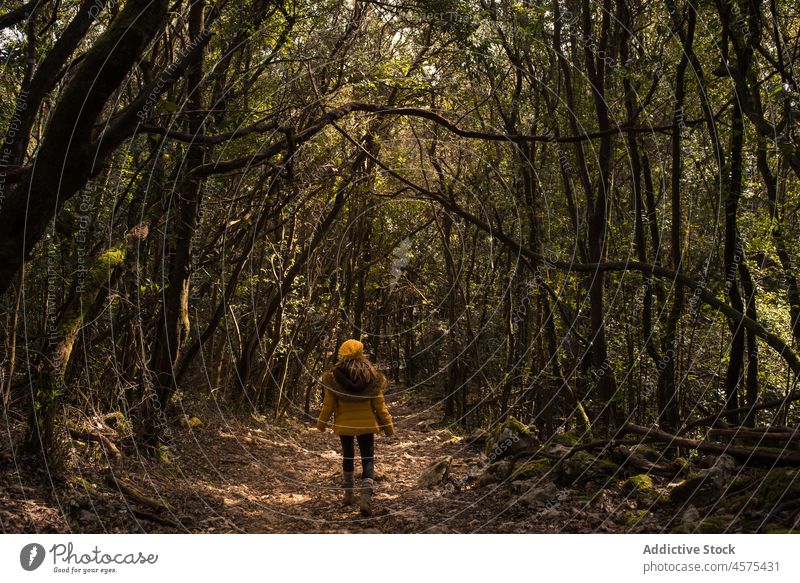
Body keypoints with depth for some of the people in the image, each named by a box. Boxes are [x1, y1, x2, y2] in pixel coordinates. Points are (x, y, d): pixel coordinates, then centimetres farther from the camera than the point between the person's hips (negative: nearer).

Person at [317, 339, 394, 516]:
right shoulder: (371, 375, -7)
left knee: (348, 457, 20)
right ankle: (366, 497, -16)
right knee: (367, 459, 2)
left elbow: (329, 404, -5)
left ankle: (349, 494, 31)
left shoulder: (334, 375, -9)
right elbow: (379, 403, -4)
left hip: (343, 425, 1)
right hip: (366, 425, -1)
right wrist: (387, 424, 5)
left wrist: (322, 422, 10)